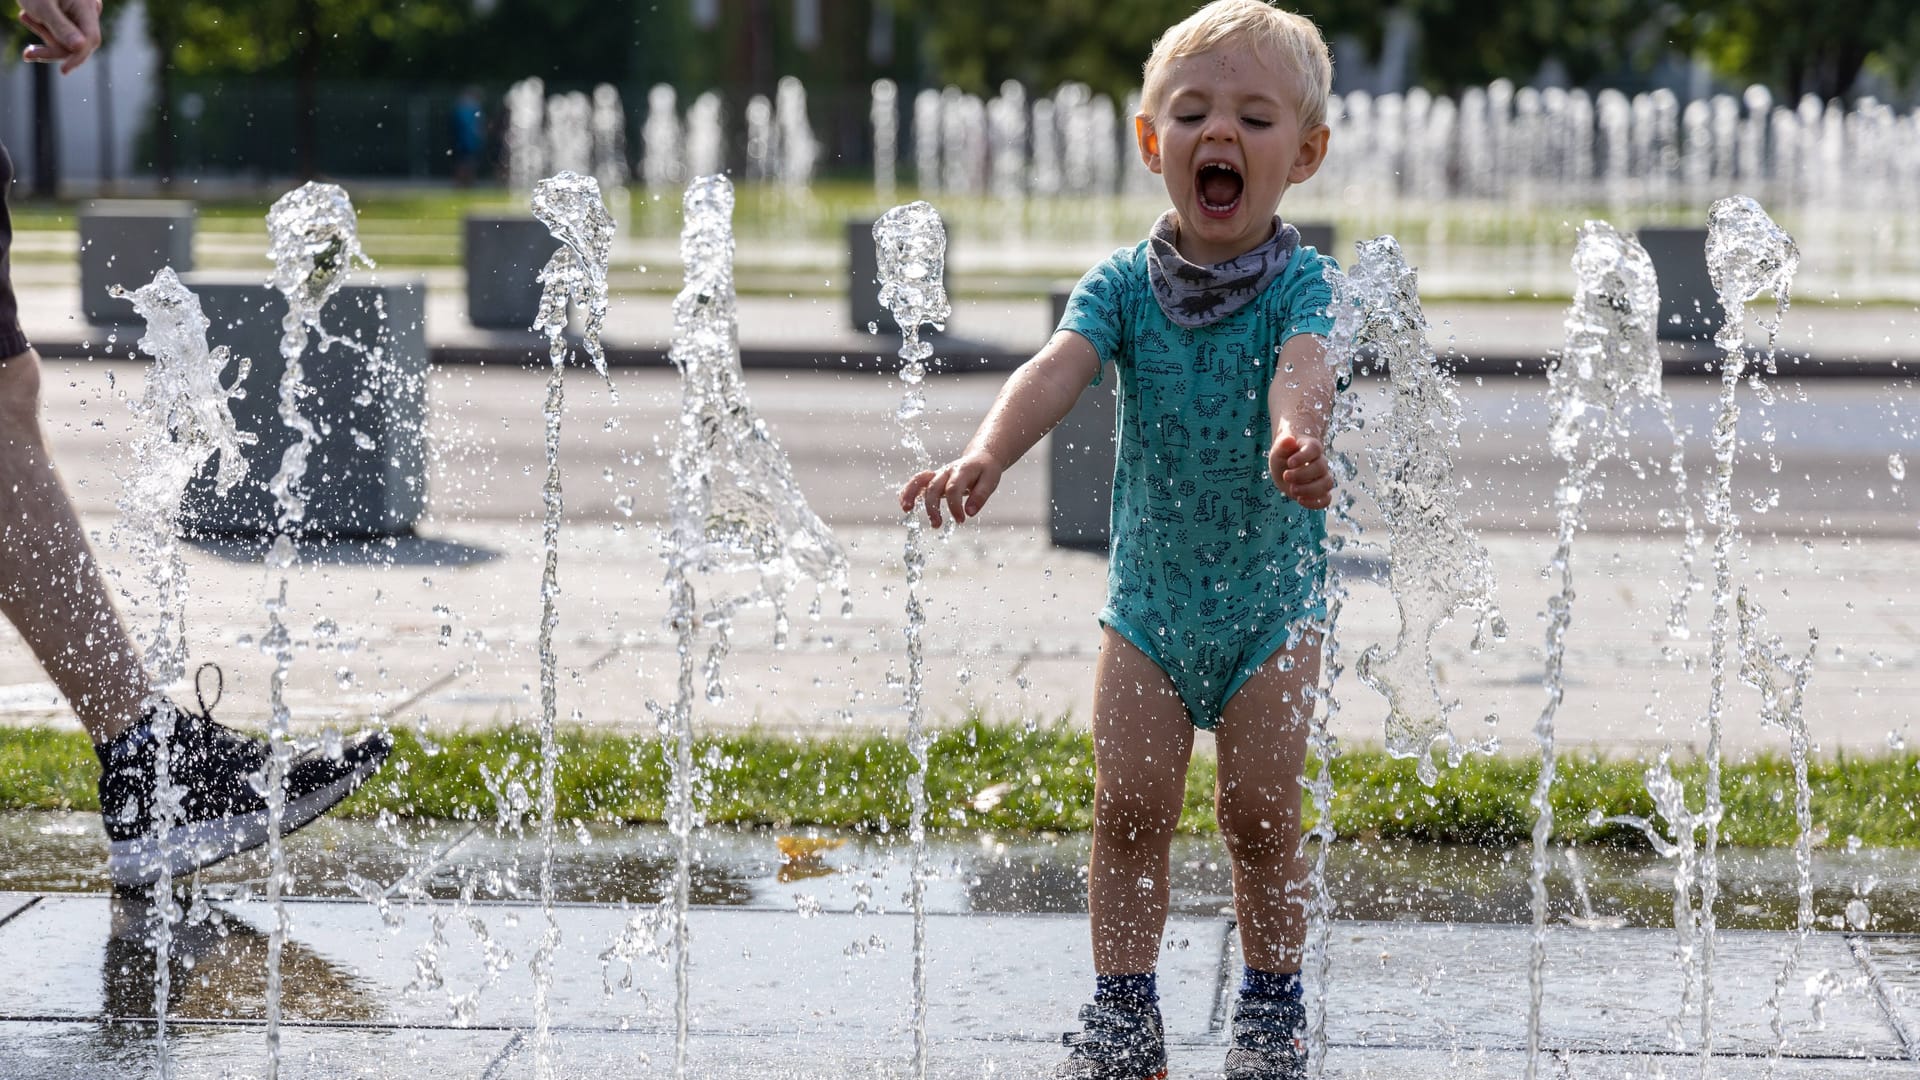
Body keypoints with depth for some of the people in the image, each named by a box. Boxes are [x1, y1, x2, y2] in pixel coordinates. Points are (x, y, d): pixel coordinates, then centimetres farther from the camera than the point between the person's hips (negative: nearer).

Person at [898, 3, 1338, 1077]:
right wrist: (988, 455, -44)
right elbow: (1059, 370, -23)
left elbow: (1305, 365, -35)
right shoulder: (1123, 284, -6)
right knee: (1130, 808, -2)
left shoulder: (1302, 281, -13)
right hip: (1151, 591, 2)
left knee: (1261, 814, -1)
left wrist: (1296, 440, -59)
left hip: (1273, 595, -2)